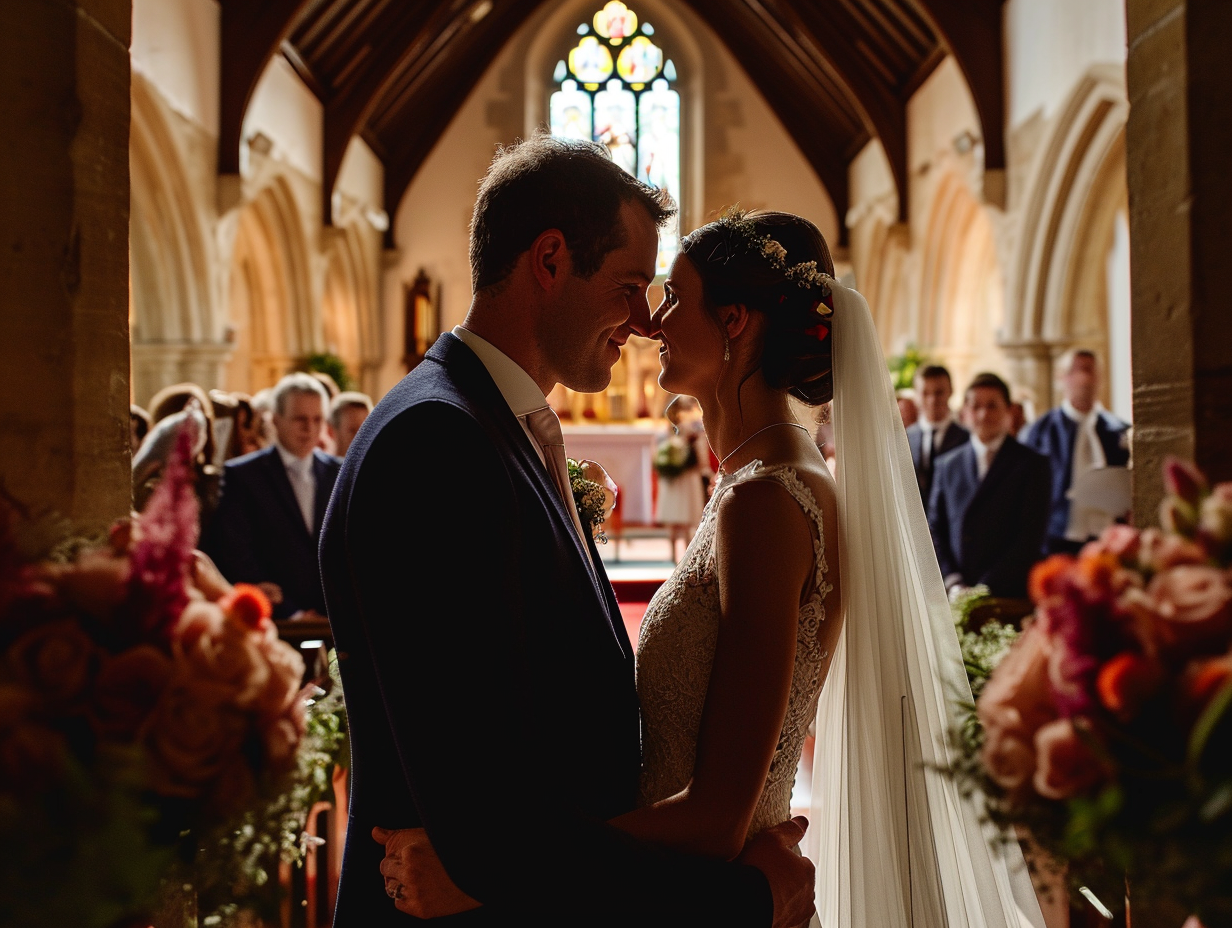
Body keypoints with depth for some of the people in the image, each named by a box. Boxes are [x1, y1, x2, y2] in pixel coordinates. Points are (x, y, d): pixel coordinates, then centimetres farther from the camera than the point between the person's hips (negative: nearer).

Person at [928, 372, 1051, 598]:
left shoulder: (1031, 464, 2)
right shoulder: (947, 465, 13)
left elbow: (1030, 537, -5)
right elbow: (935, 529, 11)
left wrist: (986, 588, -10)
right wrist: (952, 581, -3)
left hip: (1010, 596, -2)